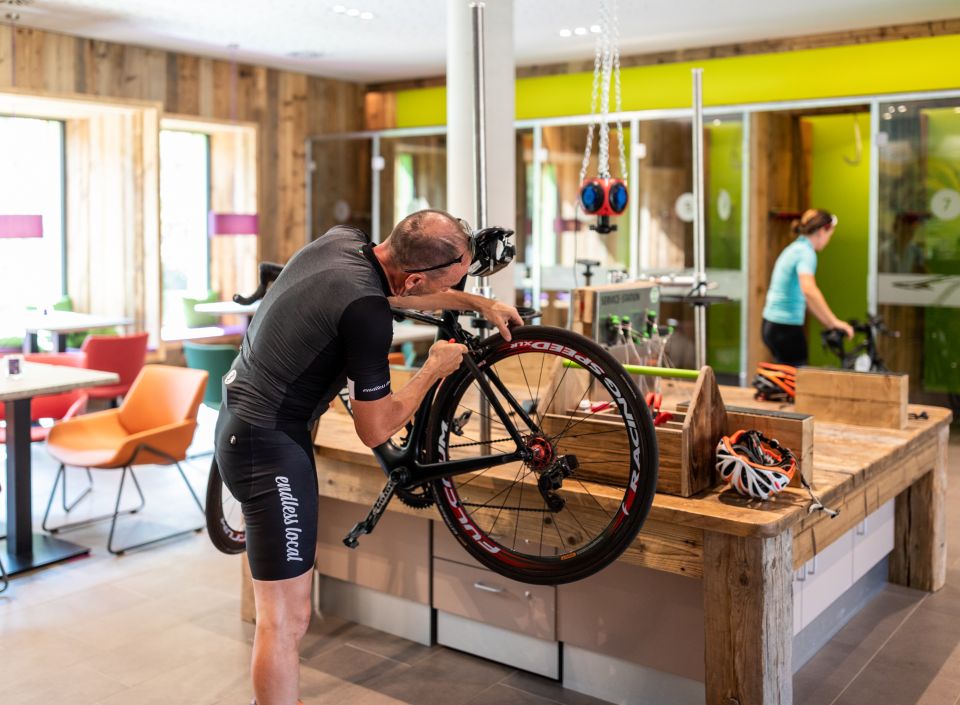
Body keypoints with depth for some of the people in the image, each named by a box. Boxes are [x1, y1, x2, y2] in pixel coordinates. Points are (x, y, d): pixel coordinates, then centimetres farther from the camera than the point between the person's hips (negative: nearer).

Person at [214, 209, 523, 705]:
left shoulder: (343, 238, -3)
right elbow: (375, 430, -16)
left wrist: (479, 303, 20)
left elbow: (393, 290, 21)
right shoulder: (366, 312, -28)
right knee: (287, 619, -2)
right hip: (270, 446, -10)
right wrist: (436, 368, -4)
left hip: (239, 418, 10)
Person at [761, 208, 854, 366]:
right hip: (786, 328, -9)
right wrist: (834, 322, -30)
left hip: (772, 325, 9)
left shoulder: (795, 249, 15)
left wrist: (828, 323, 25)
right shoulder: (805, 252, -15)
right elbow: (809, 290, -33)